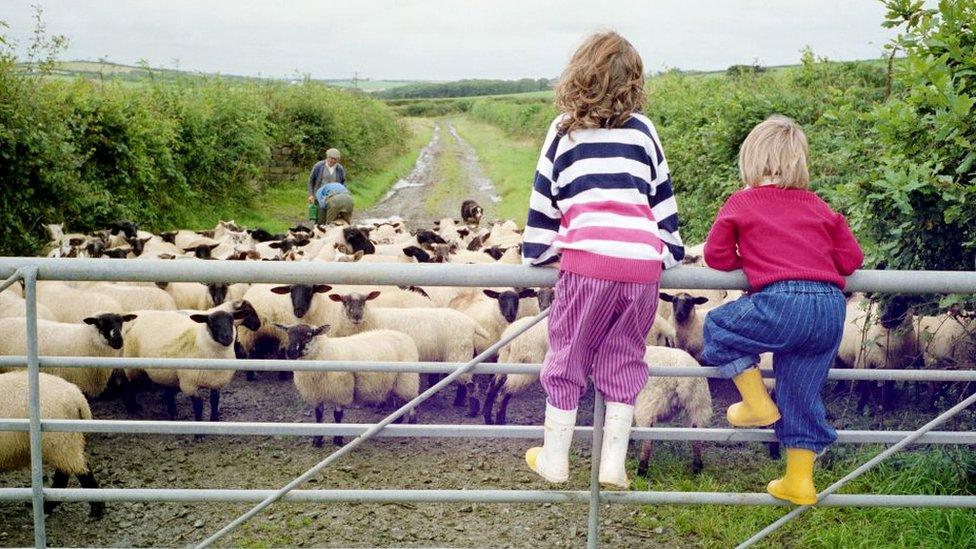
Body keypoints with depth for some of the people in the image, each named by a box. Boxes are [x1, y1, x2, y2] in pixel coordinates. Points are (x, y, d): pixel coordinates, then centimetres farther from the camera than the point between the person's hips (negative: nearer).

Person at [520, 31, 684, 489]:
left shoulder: (565, 130, 11)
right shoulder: (643, 129, 16)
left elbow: (544, 198, 12)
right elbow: (662, 198, 19)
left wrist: (538, 254, 22)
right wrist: (670, 254, 28)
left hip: (587, 258, -2)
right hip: (644, 262, 2)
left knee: (568, 353, 11)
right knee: (624, 357, 13)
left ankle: (554, 458, 21)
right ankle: (613, 464, 15)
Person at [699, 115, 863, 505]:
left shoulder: (741, 202, 10)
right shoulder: (817, 206, 21)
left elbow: (717, 256, 9)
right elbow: (850, 259, 18)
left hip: (782, 302, -5)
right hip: (831, 310, 6)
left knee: (718, 327, 18)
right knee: (801, 395, 15)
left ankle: (758, 405, 18)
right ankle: (799, 481, 22)